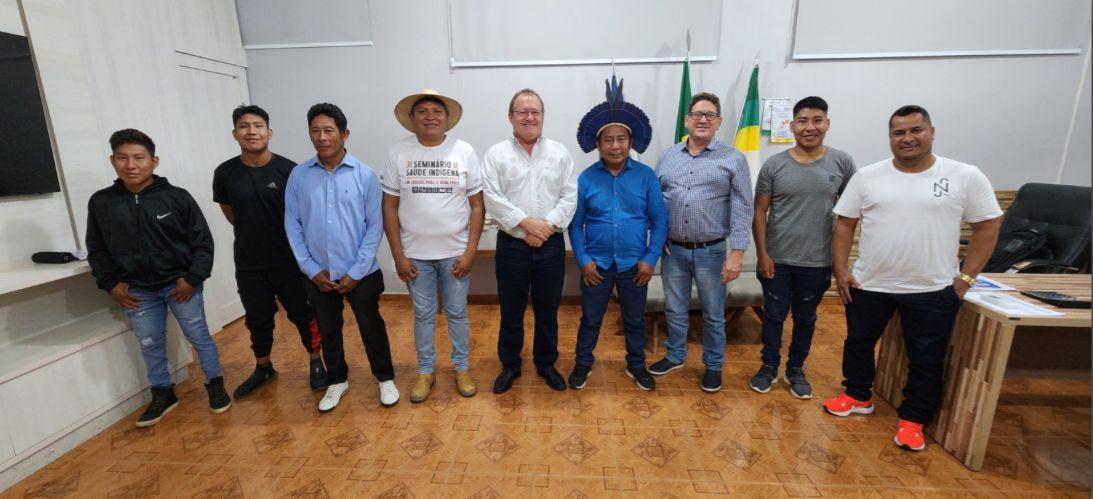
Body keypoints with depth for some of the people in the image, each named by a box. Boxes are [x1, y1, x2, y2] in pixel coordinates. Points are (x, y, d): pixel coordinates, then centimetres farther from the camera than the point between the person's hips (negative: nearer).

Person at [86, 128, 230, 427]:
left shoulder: (177, 197, -10)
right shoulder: (100, 203, 0)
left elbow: (203, 241, -6)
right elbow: (97, 250, 10)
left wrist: (192, 278, -11)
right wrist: (110, 284, 1)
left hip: (180, 284, -3)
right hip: (137, 291, 3)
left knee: (199, 337, 8)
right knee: (150, 345, 14)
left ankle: (215, 384, 26)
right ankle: (163, 394, 33)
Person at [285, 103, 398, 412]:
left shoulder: (365, 175, -9)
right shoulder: (298, 176, -2)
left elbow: (375, 226, -8)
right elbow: (292, 225, 2)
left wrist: (356, 272, -10)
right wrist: (311, 269, -4)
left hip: (361, 274, -2)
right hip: (319, 276, 3)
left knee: (371, 327, 12)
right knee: (328, 331, 18)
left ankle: (385, 378, 33)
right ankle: (337, 380, 39)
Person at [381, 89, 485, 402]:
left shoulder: (464, 151, -3)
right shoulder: (398, 152, -3)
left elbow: (477, 205, -2)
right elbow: (389, 207, -1)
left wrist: (470, 252, -8)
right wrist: (398, 255, -4)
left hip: (455, 252, 0)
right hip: (415, 253, 1)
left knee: (457, 312, 12)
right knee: (423, 314, 13)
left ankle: (462, 368, 32)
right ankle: (426, 371, 32)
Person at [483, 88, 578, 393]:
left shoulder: (560, 153, 5)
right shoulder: (496, 154, 1)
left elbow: (569, 196, -1)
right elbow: (492, 197, -10)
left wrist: (548, 225, -14)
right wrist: (527, 223, -17)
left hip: (551, 245, 1)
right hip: (512, 246, -1)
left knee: (547, 310, 13)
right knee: (511, 311, 11)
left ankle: (546, 363, 32)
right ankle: (510, 365, 30)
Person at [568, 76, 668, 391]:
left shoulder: (646, 176, -5)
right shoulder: (586, 179, -5)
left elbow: (659, 221, -3)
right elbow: (576, 224, -3)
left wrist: (650, 259, -7)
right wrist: (582, 260, -8)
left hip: (634, 264, 1)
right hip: (596, 264, 0)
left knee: (635, 320, 18)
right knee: (590, 319, 14)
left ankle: (636, 365, 39)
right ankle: (583, 364, 36)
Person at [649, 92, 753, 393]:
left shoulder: (733, 159, -3)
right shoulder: (667, 156, 6)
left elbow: (742, 208, -7)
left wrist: (737, 252, -12)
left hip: (712, 252, -2)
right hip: (673, 250, 3)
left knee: (713, 314, 12)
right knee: (675, 309, 16)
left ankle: (713, 365, 31)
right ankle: (674, 356, 36)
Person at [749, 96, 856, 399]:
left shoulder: (842, 163, -2)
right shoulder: (773, 165, -5)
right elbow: (760, 212, -3)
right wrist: (762, 254, -7)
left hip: (818, 262, 1)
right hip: (777, 259, -1)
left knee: (805, 318, 15)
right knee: (774, 315, 11)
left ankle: (795, 370, 34)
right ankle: (769, 366, 30)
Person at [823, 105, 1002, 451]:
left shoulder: (966, 177, -4)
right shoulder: (867, 176, -2)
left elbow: (987, 227, 1)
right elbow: (844, 223, 1)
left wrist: (965, 277, -4)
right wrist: (840, 270, -5)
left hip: (934, 291, -1)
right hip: (868, 285, 1)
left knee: (926, 361, 11)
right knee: (858, 344, 16)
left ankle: (913, 419, 31)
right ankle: (859, 397, 38)